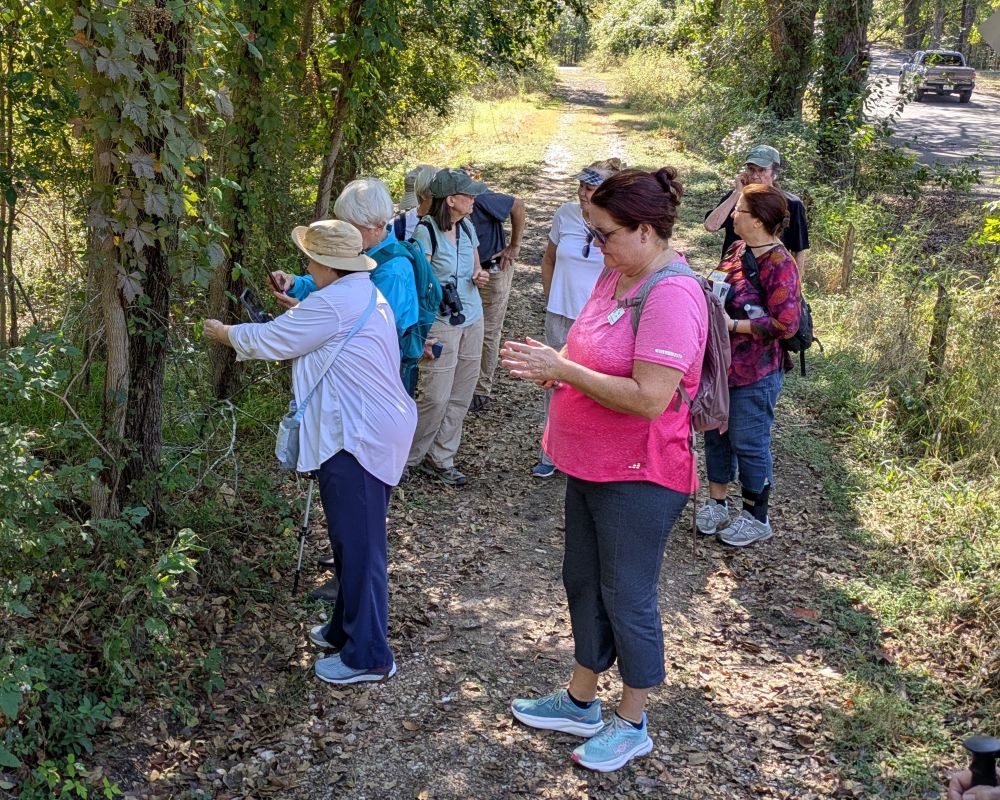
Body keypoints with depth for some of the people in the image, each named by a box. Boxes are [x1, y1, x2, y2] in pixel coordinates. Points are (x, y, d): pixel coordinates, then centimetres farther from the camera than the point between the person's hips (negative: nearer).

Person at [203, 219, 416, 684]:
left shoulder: (333, 304, -18)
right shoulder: (364, 294, 14)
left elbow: (272, 340, -7)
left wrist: (226, 333, 10)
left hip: (358, 438, -11)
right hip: (371, 431, 11)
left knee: (358, 544, -3)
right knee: (353, 538, 20)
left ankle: (368, 656, 6)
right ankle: (347, 628, 34)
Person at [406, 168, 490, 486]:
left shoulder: (467, 227, 7)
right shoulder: (426, 231, -14)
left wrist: (480, 277, -4)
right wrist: (424, 334, -18)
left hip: (472, 319, 7)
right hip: (441, 323, -7)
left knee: (461, 396, 10)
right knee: (436, 398, -5)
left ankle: (440, 459, 22)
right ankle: (408, 457, 15)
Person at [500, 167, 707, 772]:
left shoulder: (672, 297, -25)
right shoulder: (617, 275, 5)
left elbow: (648, 398, -30)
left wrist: (563, 370, -24)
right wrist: (553, 364, -5)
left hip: (639, 478, -9)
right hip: (592, 465, 9)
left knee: (627, 596, 6)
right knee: (583, 581, 20)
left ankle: (633, 725, 26)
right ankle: (581, 701, 38)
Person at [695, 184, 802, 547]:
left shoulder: (779, 264, -19)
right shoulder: (736, 250, 6)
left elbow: (785, 324, -23)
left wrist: (733, 325, -23)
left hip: (754, 374, -8)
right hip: (720, 364, 8)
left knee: (749, 444, 4)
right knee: (716, 435, 17)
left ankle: (756, 518, 22)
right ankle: (716, 504, 33)